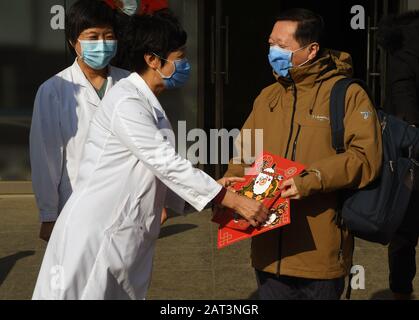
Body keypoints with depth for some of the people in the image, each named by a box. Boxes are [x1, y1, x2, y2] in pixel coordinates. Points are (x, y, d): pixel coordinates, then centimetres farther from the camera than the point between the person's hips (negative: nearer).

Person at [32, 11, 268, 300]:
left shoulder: (149, 104, 14)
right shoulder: (126, 102, -16)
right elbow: (167, 164, -19)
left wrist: (213, 189, 5)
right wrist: (234, 200, -16)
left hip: (130, 237, 9)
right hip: (98, 232, -9)